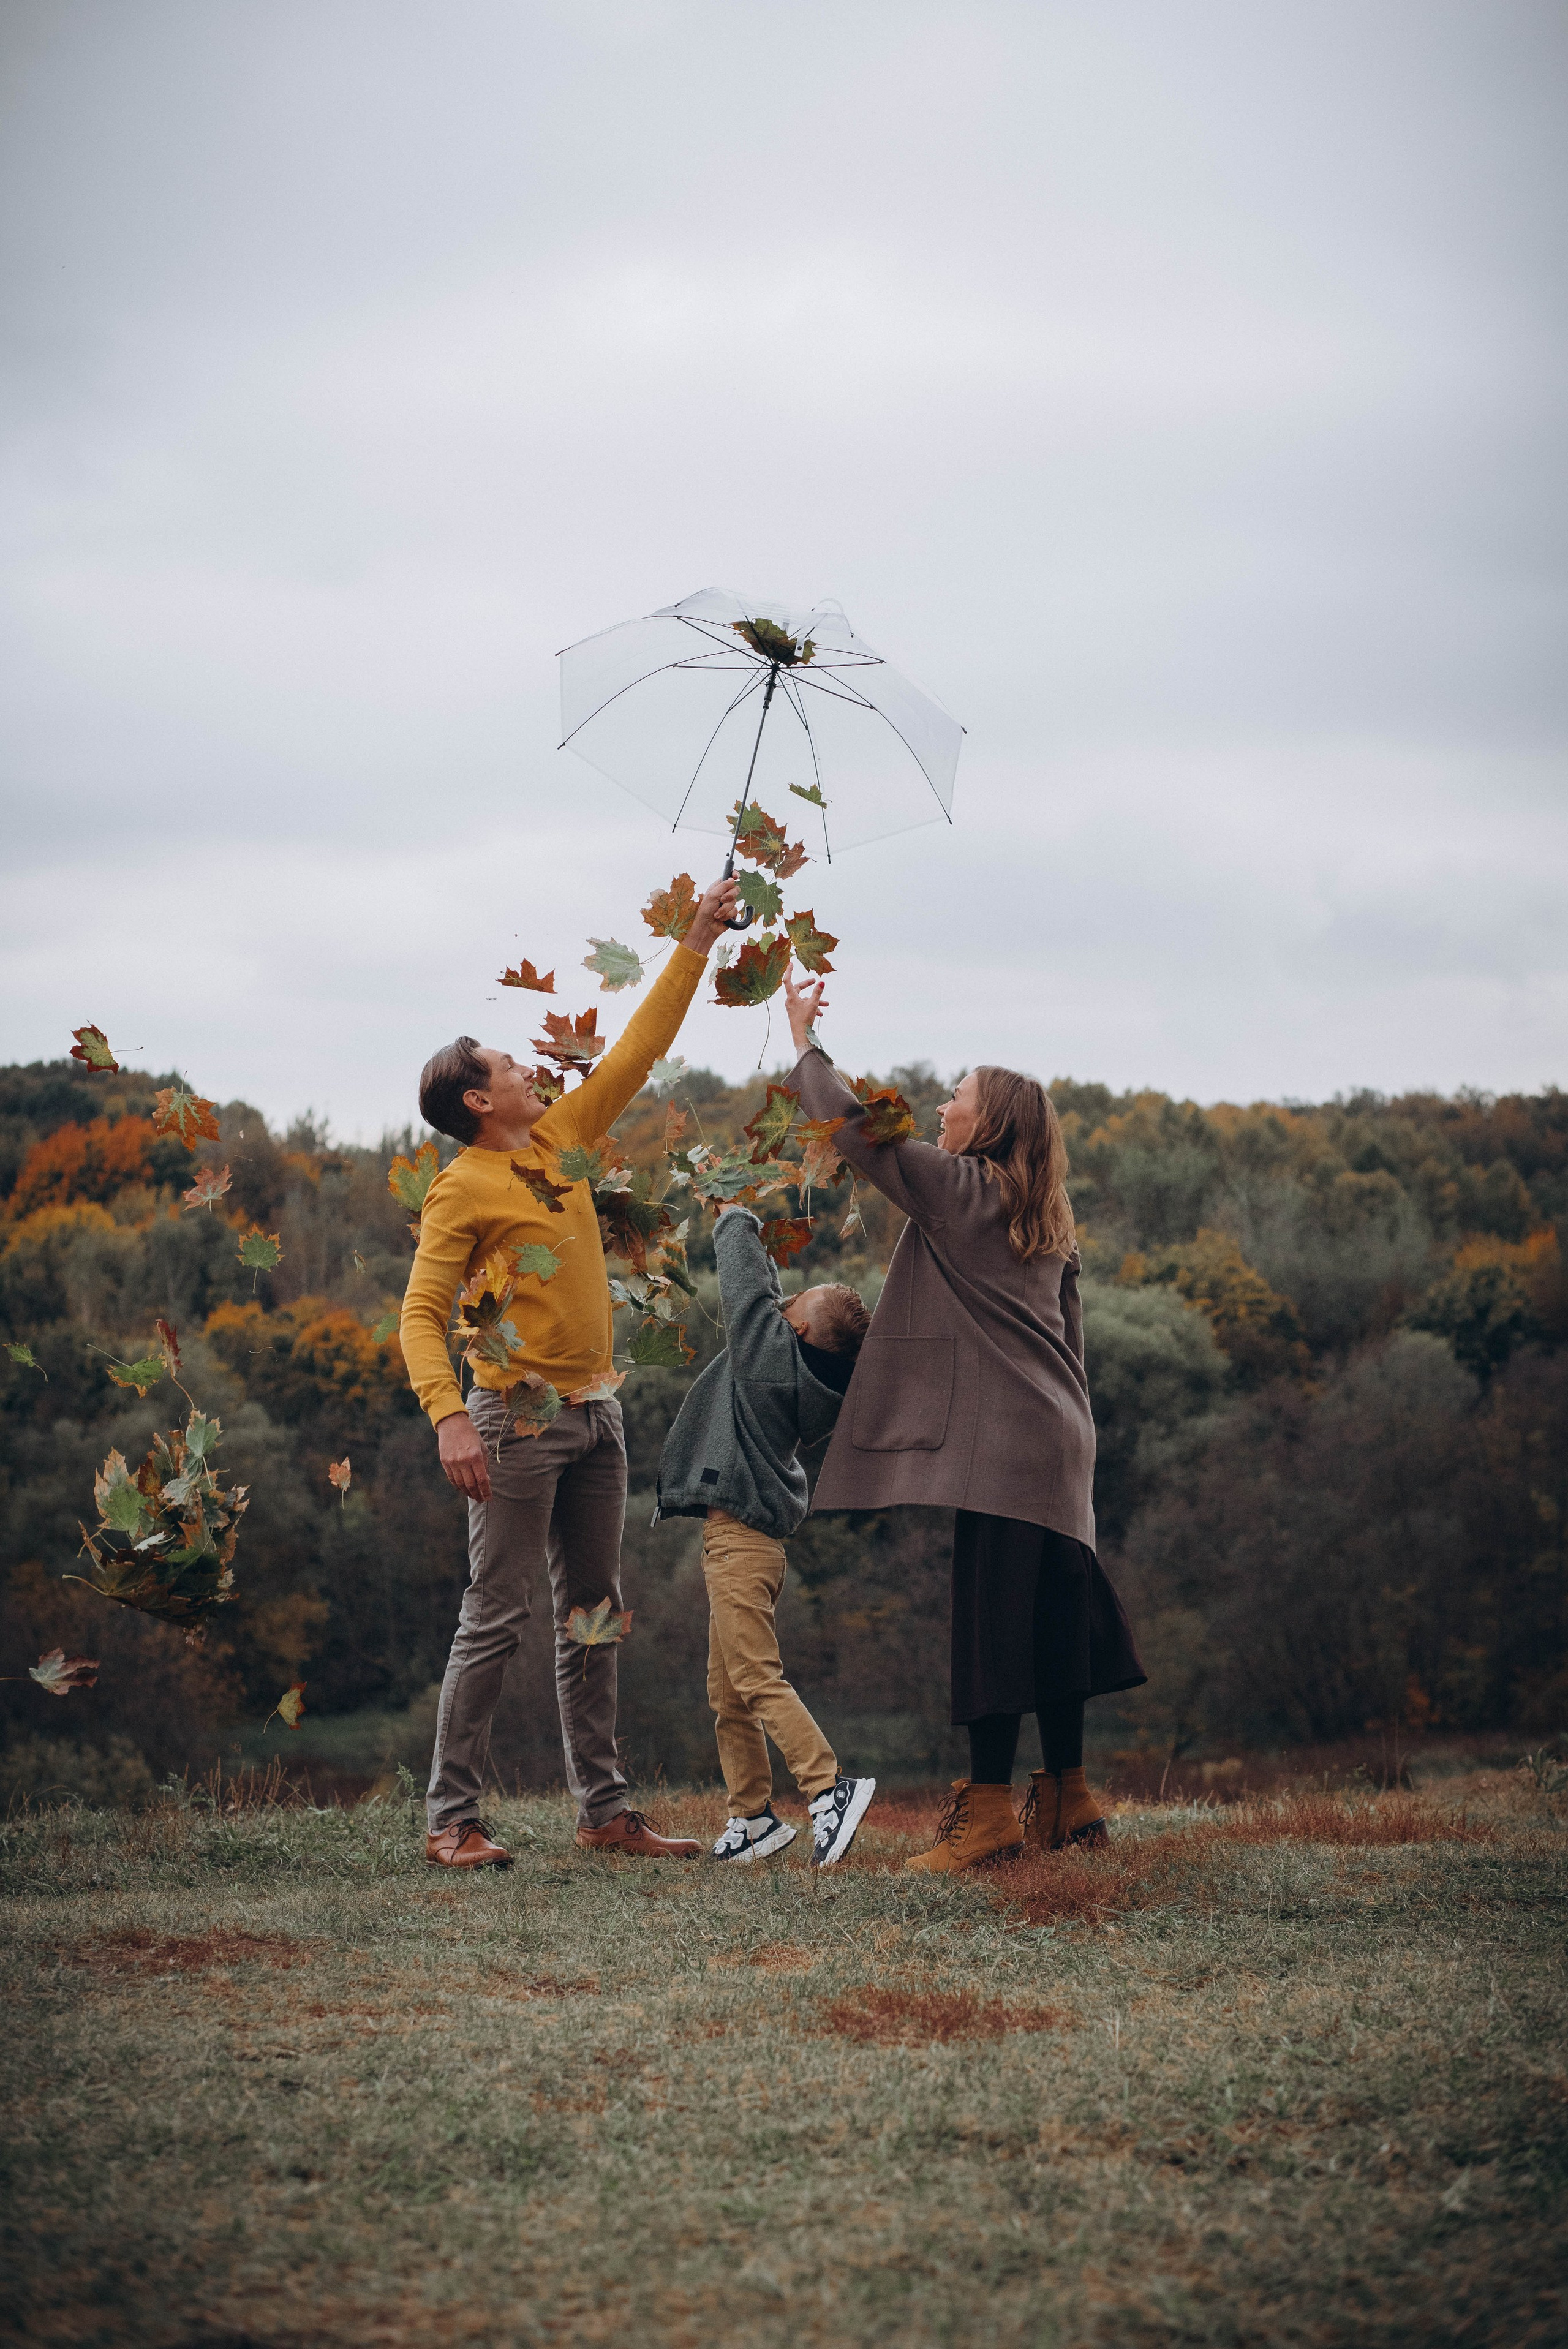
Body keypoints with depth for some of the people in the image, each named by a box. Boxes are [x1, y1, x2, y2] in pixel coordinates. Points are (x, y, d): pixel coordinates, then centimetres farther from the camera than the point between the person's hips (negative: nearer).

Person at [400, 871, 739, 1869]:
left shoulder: (563, 1138, 11)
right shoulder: (462, 1190, -8)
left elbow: (641, 1048, 16)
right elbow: (422, 1314, -13)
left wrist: (697, 944, 14)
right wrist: (449, 1415, -28)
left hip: (596, 1413, 7)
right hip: (517, 1418, -7)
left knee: (593, 1617, 9)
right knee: (497, 1619, -7)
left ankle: (605, 1809, 13)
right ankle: (452, 1818, -4)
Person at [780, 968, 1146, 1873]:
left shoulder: (957, 1186, -3)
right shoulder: (1047, 1221, 19)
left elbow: (852, 1125, -4)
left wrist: (805, 1042, 8)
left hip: (994, 1438, -8)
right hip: (1055, 1437, 9)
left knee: (988, 1617, -10)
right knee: (1046, 1620, 11)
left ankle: (990, 1805, -12)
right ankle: (1068, 1798, 14)